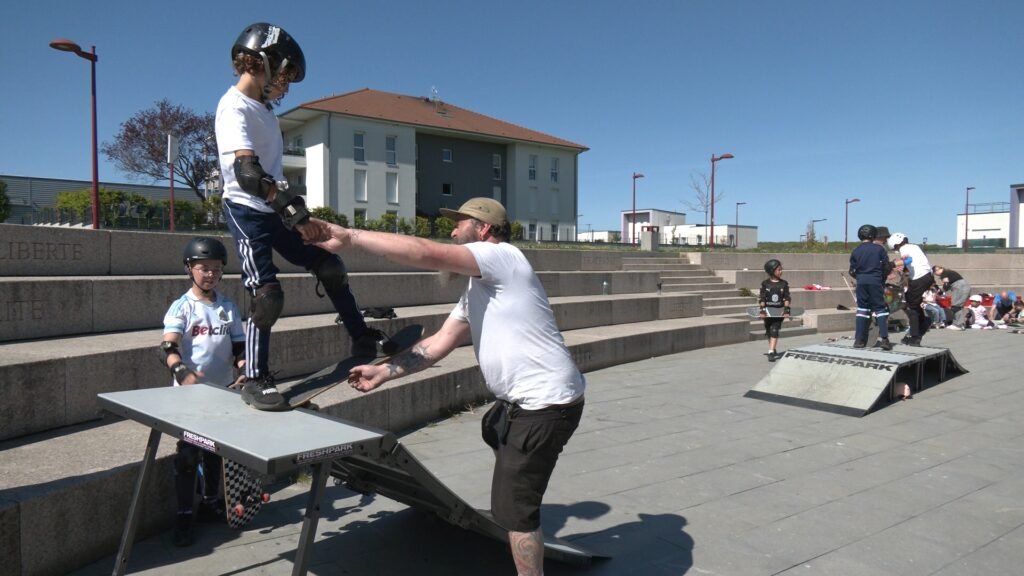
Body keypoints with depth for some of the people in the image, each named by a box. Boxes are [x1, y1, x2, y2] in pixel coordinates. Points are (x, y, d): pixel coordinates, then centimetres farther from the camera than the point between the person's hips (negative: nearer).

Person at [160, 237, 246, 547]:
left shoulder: (229, 308, 6)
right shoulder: (181, 307, -8)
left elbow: (238, 347, 9)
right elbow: (168, 346, -20)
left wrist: (243, 371, -10)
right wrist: (182, 372, -38)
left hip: (223, 390, 4)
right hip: (189, 391, -4)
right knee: (187, 454, 1)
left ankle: (211, 503, 34)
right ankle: (184, 515, 13)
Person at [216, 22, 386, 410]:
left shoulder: (263, 108, 11)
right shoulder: (234, 108, -17)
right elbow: (248, 173, -31)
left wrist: (291, 209, 20)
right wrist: (291, 206, -39)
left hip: (274, 211, 8)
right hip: (247, 211, -8)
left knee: (330, 267, 7)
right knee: (267, 294, -13)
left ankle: (363, 342, 20)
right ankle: (255, 381, 1)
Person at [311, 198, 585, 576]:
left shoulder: (501, 256, -15)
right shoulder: (477, 290, 16)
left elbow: (427, 254, -27)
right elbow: (439, 343, 12)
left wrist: (349, 236, -24)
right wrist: (384, 372, 4)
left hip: (547, 403, -11)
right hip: (523, 401, 11)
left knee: (514, 506, -5)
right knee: (493, 432, 36)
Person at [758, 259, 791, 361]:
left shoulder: (784, 284, 1)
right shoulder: (765, 284, -2)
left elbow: (787, 298, 1)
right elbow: (762, 298, -4)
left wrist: (786, 310, -9)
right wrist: (762, 310, -11)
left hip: (779, 311, -1)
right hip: (768, 311, 1)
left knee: (774, 331, -12)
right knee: (769, 332, 11)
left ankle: (771, 352, -17)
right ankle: (773, 351, 27)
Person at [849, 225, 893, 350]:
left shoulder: (855, 251, 2)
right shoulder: (879, 249, -2)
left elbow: (852, 271, 4)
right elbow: (887, 267, -2)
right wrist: (883, 278, 16)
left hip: (861, 283, 2)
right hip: (876, 282, -2)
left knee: (862, 309, 10)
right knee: (880, 309, 4)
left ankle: (859, 339, 7)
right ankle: (883, 338, -7)